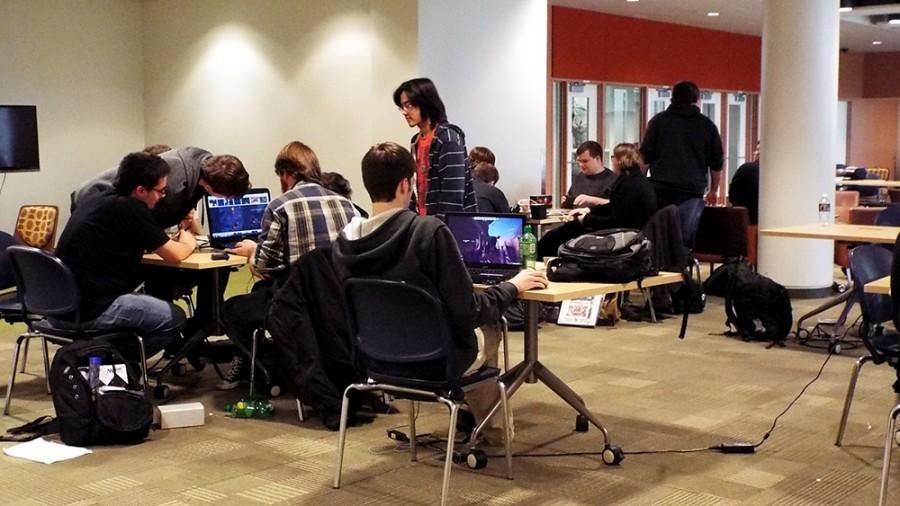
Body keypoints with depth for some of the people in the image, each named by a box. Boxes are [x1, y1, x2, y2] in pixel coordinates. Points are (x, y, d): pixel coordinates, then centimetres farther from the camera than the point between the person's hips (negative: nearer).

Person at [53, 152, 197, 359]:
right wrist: (188, 242, 17)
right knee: (174, 318, 3)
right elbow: (175, 255, -5)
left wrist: (172, 240, 20)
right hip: (91, 311, -9)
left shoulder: (98, 201, 13)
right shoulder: (131, 209, -11)